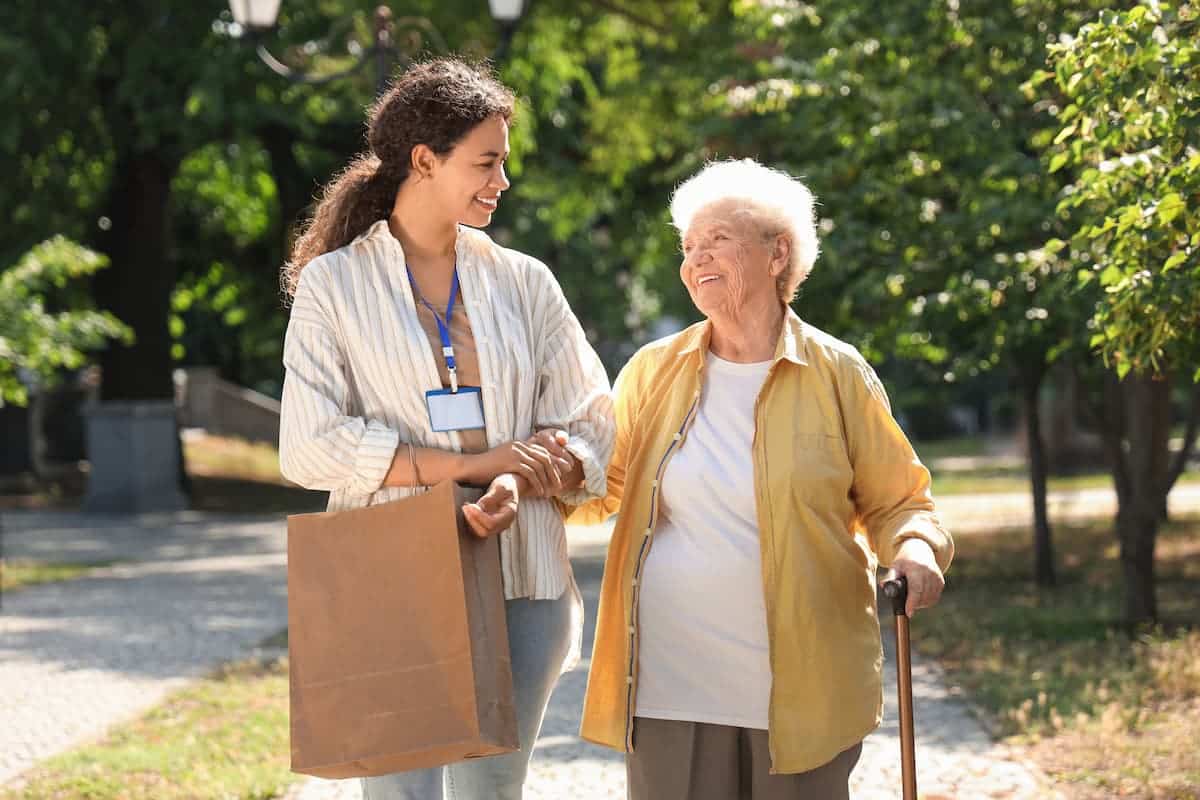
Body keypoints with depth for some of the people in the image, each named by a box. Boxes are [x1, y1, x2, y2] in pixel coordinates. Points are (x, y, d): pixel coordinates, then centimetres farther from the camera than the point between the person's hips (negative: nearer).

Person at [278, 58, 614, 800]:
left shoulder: (524, 282, 10)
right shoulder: (334, 283, 1)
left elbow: (592, 431, 8)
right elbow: (310, 447, -8)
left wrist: (519, 485, -15)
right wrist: (476, 462, -13)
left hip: (518, 585, 3)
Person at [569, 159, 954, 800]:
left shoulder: (836, 374, 2)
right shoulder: (652, 372, 8)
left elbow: (896, 503, 8)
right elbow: (601, 489, 17)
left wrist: (916, 550, -13)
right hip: (670, 686, 1)